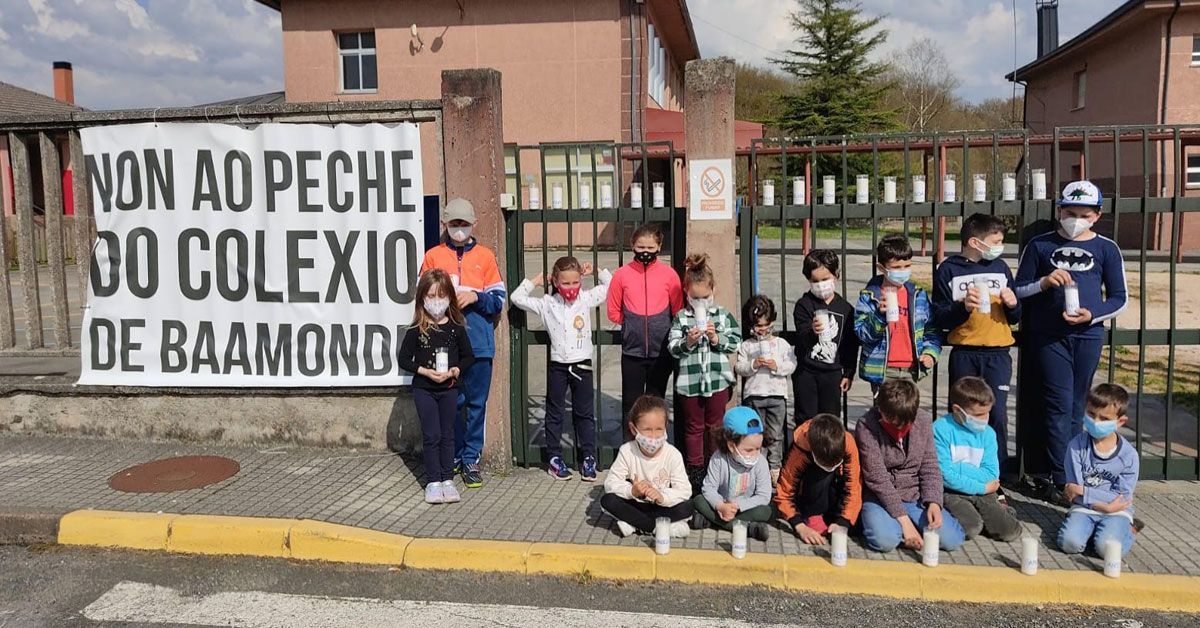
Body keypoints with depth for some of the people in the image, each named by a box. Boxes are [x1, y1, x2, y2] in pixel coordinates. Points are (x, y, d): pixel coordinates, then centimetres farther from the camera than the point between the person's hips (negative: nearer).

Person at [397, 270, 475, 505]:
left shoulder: (456, 328, -2)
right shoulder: (416, 330, -6)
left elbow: (468, 356, 4)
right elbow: (404, 359, -3)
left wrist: (454, 371, -13)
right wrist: (425, 371, -15)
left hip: (449, 388, 2)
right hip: (424, 389, -2)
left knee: (447, 435, 8)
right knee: (431, 436, 0)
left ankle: (447, 479, 17)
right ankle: (433, 481, 9)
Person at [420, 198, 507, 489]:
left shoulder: (485, 255, 6)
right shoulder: (433, 256, 7)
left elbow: (499, 299, 5)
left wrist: (475, 297, -12)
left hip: (478, 343, 0)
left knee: (476, 403, 5)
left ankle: (471, 459, 16)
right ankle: (453, 457, 22)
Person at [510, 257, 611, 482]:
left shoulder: (586, 299, 1)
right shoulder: (548, 304, -1)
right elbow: (517, 298, 0)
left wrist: (594, 271, 5)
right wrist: (536, 280, 3)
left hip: (582, 364, 0)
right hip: (557, 366, 0)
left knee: (585, 413, 8)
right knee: (554, 413, 9)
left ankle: (588, 458, 16)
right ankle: (555, 459, 18)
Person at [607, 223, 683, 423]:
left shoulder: (669, 274, -2)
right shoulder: (622, 274, -1)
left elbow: (678, 312, 5)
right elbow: (614, 312, 5)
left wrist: (662, 325, -1)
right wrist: (632, 324, 0)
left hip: (661, 351, 0)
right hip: (632, 350, 0)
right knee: (631, 404, 8)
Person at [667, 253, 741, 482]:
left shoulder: (723, 314, 1)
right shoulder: (681, 317, -2)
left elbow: (735, 342, -1)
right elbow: (672, 347, -5)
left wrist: (717, 338, -16)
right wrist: (687, 342, -23)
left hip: (718, 378, 1)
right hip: (689, 380, -1)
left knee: (715, 425, 13)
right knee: (693, 427, 11)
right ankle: (694, 467, 22)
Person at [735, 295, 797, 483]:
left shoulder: (782, 344, 5)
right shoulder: (746, 345, 5)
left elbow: (791, 365, 0)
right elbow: (739, 368, 0)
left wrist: (776, 366, -16)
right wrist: (753, 365, -17)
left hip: (777, 394, 0)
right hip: (753, 395, 0)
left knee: (775, 435, 5)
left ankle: (775, 467, 14)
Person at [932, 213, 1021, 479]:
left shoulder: (1000, 267, 10)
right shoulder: (948, 270, 0)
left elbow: (1014, 318, 15)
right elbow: (939, 319, -5)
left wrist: (1013, 304, -6)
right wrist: (963, 307, -21)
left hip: (997, 353, 2)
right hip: (964, 355, -2)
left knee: (997, 414, -4)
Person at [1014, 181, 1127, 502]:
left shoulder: (1106, 248, 7)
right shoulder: (1040, 245, 3)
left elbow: (1119, 298, 8)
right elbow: (1018, 291, 5)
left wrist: (1092, 315, -10)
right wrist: (1044, 283, -15)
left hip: (1088, 335, 3)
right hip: (1048, 336, -2)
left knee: (1075, 408, 7)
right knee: (1059, 404, -7)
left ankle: (1041, 470, 17)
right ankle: (1061, 479, 0)